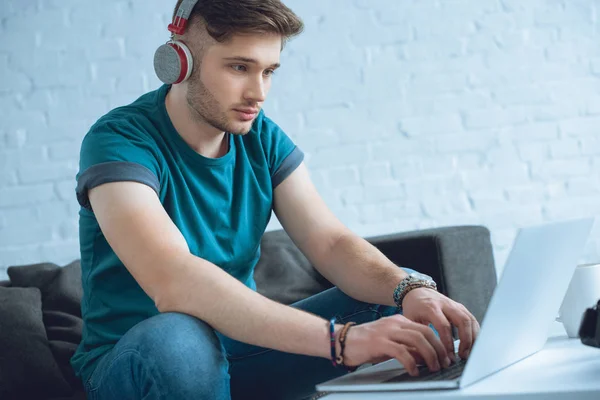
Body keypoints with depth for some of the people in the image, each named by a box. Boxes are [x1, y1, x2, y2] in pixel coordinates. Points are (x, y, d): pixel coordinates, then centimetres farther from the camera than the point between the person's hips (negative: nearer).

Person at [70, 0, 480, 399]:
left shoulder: (263, 139, 0)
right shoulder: (120, 141, -21)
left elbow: (331, 242, -6)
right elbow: (172, 284, -37)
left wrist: (410, 289, -30)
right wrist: (339, 337, -46)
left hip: (239, 346, 5)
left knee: (404, 308, -9)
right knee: (176, 340, -39)